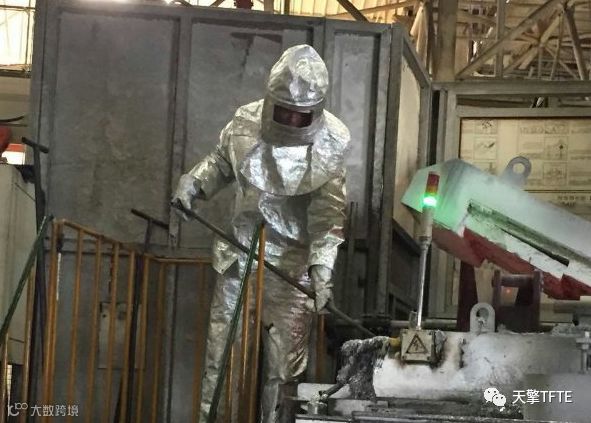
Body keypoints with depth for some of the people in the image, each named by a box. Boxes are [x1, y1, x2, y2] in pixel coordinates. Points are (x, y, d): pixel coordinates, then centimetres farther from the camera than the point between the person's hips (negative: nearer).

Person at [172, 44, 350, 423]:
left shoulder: (331, 142, -15)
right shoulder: (246, 122, -8)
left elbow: (329, 213, -16)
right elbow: (221, 163, 12)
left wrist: (321, 266, -28)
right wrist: (193, 182, -6)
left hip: (293, 260, -3)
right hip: (239, 248, 3)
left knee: (285, 357, 2)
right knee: (219, 340, 11)